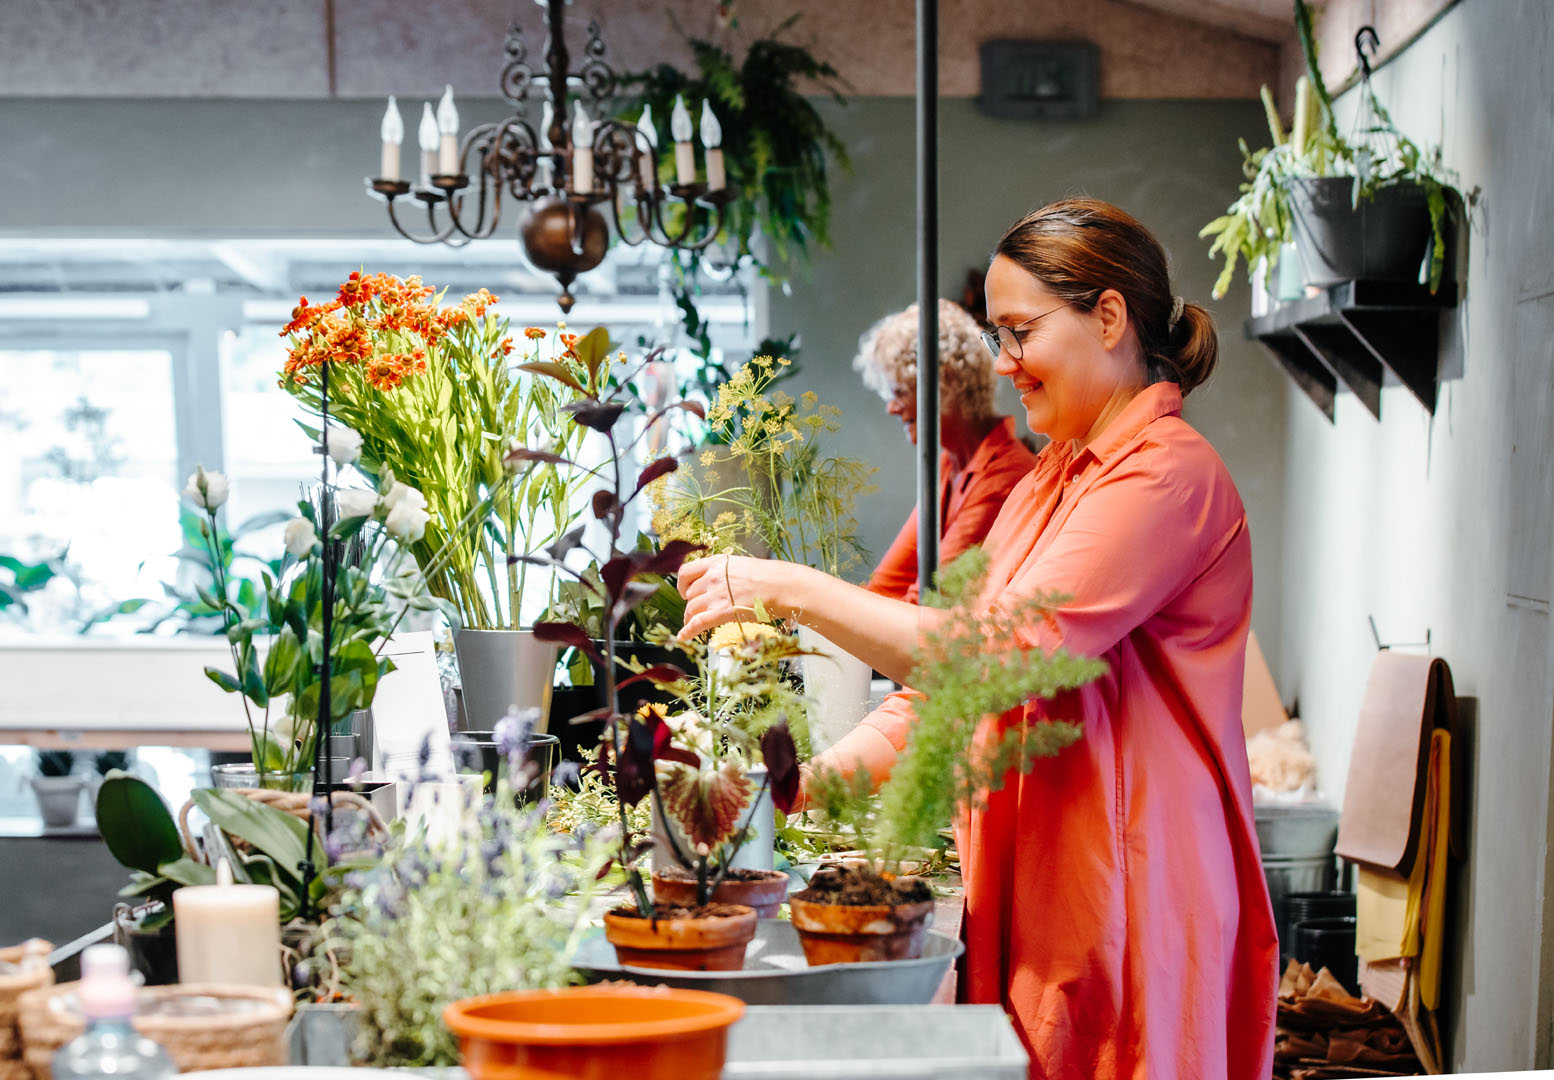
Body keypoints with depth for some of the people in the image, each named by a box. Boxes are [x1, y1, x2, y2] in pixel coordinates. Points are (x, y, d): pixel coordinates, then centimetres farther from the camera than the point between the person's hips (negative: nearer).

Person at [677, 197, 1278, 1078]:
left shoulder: (1168, 475, -12)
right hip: (1031, 889, 8)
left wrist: (792, 589, -18)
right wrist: (825, 773, 1)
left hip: (1126, 902, -8)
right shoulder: (1051, 479, 18)